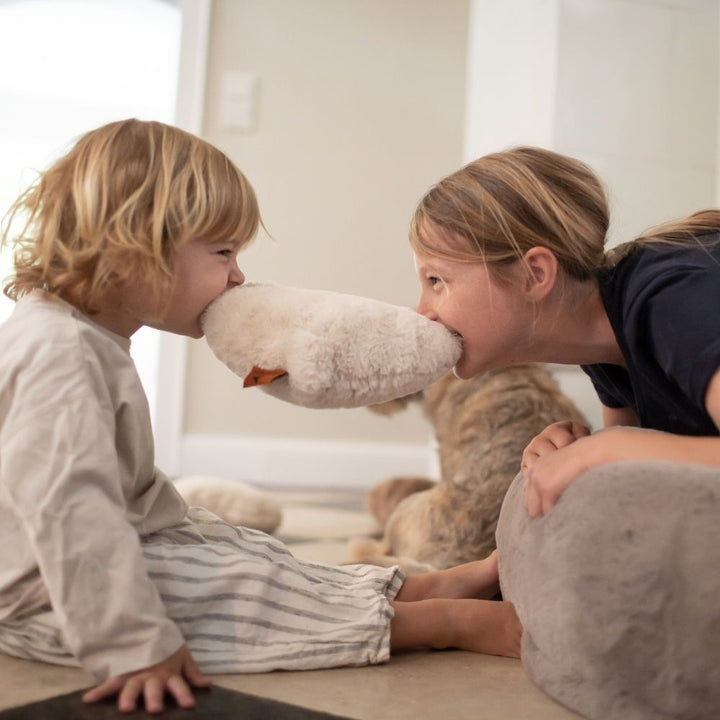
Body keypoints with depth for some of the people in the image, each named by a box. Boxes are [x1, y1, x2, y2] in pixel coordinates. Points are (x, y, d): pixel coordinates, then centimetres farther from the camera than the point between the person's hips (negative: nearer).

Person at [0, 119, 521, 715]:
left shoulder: (93, 341, 10)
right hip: (50, 595, -11)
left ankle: (426, 588, 2)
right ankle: (452, 623, -12)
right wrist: (132, 645, -32)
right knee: (242, 586, -15)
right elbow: (66, 507, -33)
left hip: (116, 550, 11)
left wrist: (188, 526, 23)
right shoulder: (58, 352, -27)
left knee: (248, 552, 4)